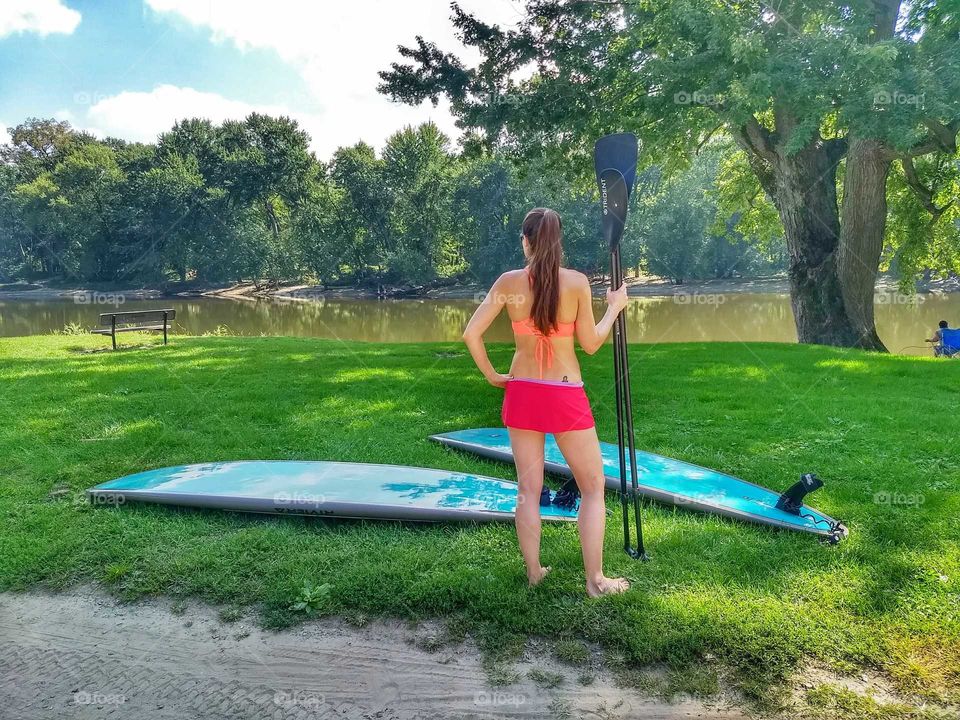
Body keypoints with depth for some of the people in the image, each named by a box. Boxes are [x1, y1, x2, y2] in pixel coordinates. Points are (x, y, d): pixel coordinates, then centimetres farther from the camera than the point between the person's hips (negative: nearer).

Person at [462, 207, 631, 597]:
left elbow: (471, 334, -6)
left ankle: (534, 573, 22)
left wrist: (491, 375, 7)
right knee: (593, 488, 12)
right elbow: (590, 344, -1)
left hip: (522, 392, 3)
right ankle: (596, 580, 14)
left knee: (528, 490, 13)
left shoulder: (508, 282, -3)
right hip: (566, 396, -2)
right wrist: (614, 307, 13)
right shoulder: (577, 281, -8)